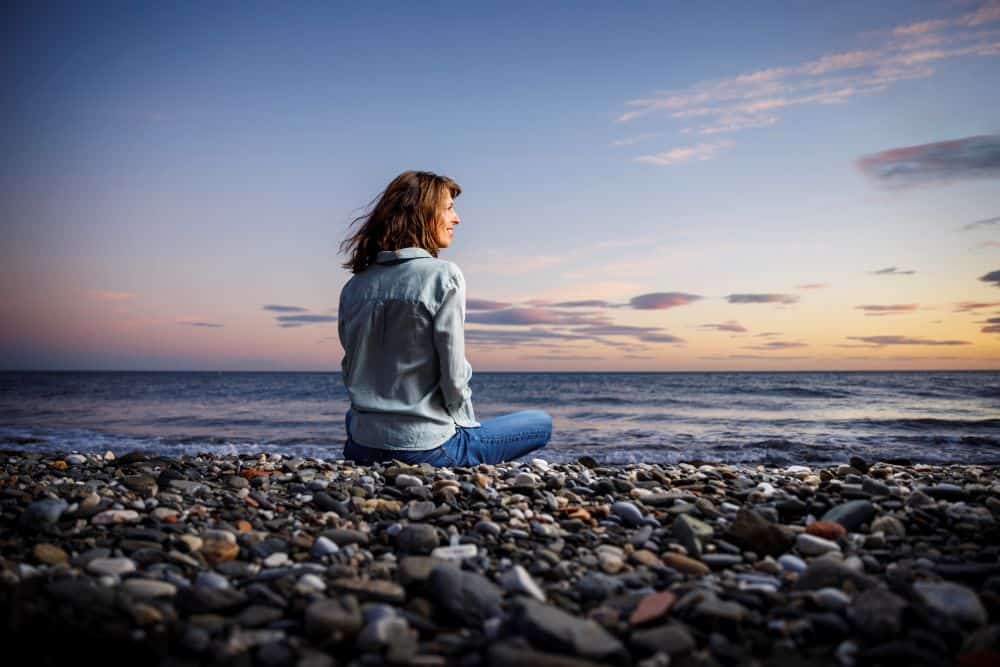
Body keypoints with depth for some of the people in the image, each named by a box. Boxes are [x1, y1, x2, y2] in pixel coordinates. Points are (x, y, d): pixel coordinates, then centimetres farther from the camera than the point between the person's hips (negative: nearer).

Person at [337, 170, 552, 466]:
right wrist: (465, 425, 3)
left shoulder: (355, 285, 3)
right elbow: (454, 375, -15)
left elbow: (350, 369, 9)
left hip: (363, 448, 6)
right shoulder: (443, 276, -14)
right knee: (541, 422, 13)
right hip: (425, 447, -5)